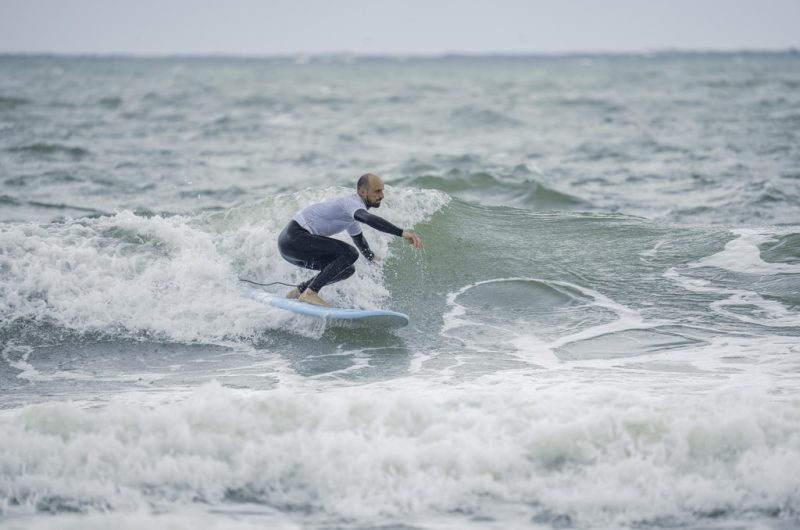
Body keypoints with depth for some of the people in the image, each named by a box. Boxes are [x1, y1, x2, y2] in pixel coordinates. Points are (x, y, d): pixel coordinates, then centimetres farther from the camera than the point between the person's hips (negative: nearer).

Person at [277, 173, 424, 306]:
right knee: (349, 254, -19)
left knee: (347, 269, 12)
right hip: (294, 237, -10)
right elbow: (369, 219, -39)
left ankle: (299, 290, 15)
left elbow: (357, 235, 37)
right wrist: (402, 233, -46)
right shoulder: (352, 202, -16)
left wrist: (371, 257, 53)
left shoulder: (351, 208, 16)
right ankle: (310, 292, -19)